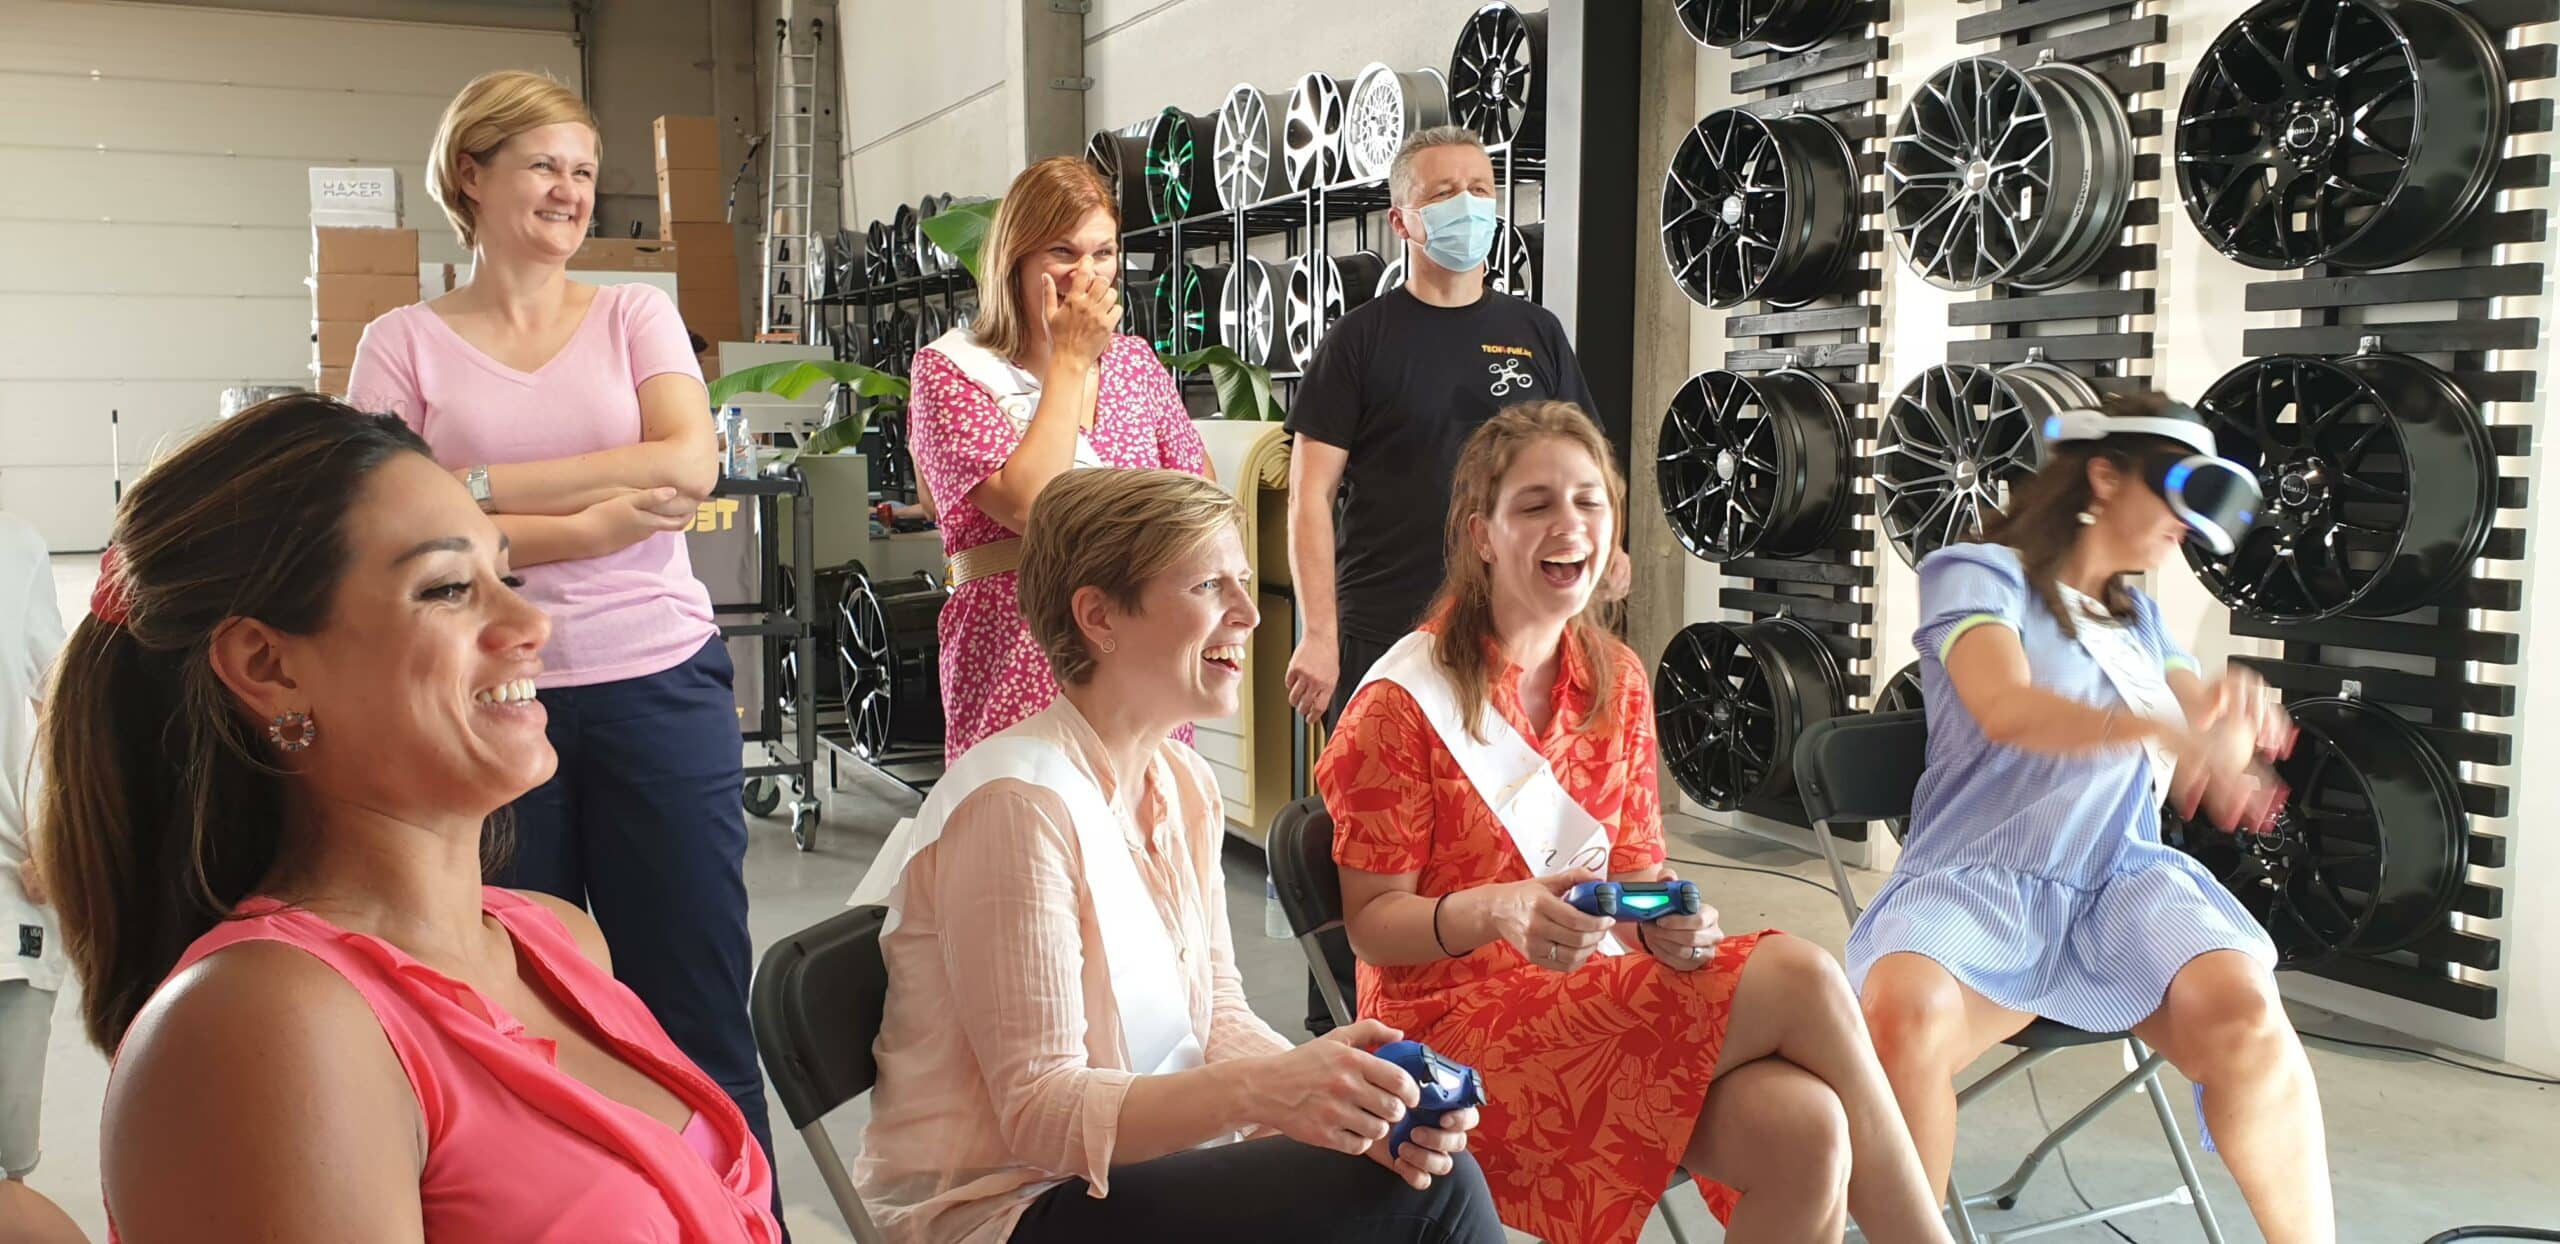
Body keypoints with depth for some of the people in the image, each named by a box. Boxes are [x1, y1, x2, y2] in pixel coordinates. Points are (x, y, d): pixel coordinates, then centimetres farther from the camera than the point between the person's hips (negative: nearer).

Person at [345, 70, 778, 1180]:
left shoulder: (636, 315, 9)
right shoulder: (403, 346, 6)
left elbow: (689, 465, -7)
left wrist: (484, 485, -10)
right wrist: (588, 524, -13)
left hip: (660, 685, 1)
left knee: (697, 1012, 3)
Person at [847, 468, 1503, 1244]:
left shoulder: (1186, 786, 5)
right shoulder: (1019, 803, -20)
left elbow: (1218, 1016, 4)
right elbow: (1040, 1111, -20)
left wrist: (1330, 1089, -15)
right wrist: (1265, 1090, -33)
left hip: (1143, 1158, 7)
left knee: (1431, 1169, -11)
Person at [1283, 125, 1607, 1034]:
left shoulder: (1535, 333, 12)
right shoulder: (1364, 338, 2)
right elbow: (1312, 491, -3)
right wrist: (1318, 637, -10)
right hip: (1380, 641, -3)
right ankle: (1333, 1035, 16)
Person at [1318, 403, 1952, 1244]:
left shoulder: (1617, 680, 10)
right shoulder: (1403, 701, -9)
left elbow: (1637, 868, 12)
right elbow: (1371, 922, -8)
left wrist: (1670, 920, -12)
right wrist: (1497, 910, -27)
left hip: (1599, 998, 6)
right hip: (1455, 1023, -6)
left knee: (1806, 1128, -26)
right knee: (1800, 979, -23)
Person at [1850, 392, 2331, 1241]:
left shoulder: (2138, 616, 22)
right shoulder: (1980, 572, 2)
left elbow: (2212, 747, 12)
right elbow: (2008, 709, -17)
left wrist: (2234, 712, -12)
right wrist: (2162, 729, -33)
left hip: (2119, 882, 5)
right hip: (1979, 878, -4)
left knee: (2246, 1014, -28)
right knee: (1905, 1015, -36)